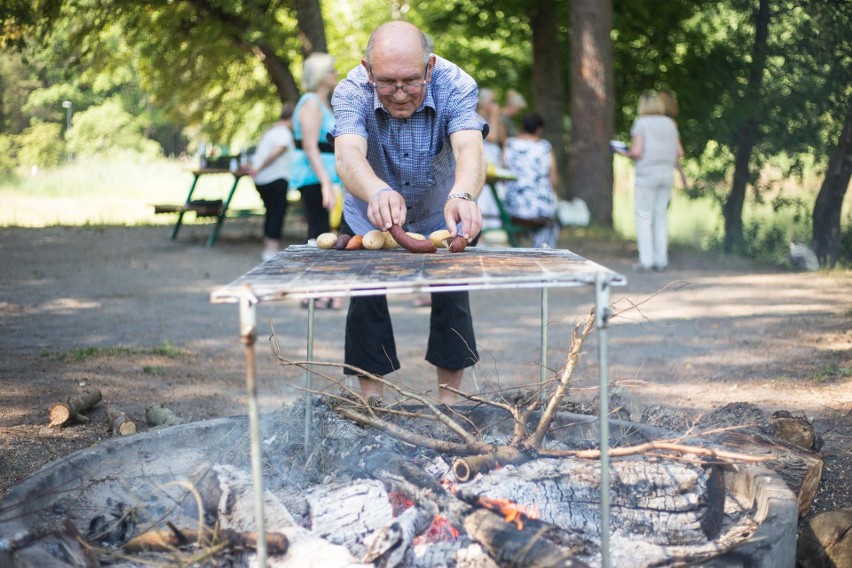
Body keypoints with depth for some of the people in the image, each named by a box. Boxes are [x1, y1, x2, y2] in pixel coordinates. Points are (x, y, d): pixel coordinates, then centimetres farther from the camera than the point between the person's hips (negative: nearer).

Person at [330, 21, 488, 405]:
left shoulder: (456, 85, -30)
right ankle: (370, 401, 9)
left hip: (439, 215, 0)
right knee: (366, 301, -6)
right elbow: (348, 155, -47)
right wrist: (378, 192, -70)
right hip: (369, 217, 0)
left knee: (452, 298, -4)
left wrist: (462, 196, -69)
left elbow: (469, 147, -46)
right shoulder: (351, 92, -30)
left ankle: (449, 401, 11)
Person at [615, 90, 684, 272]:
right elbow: (679, 152, 8)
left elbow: (637, 152, -14)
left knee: (643, 217, -1)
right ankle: (661, 260, 8)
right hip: (667, 173, 5)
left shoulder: (640, 123, -6)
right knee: (661, 216, 10)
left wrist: (624, 153, 5)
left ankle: (645, 260, -6)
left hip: (647, 173, -5)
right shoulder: (670, 123, 9)